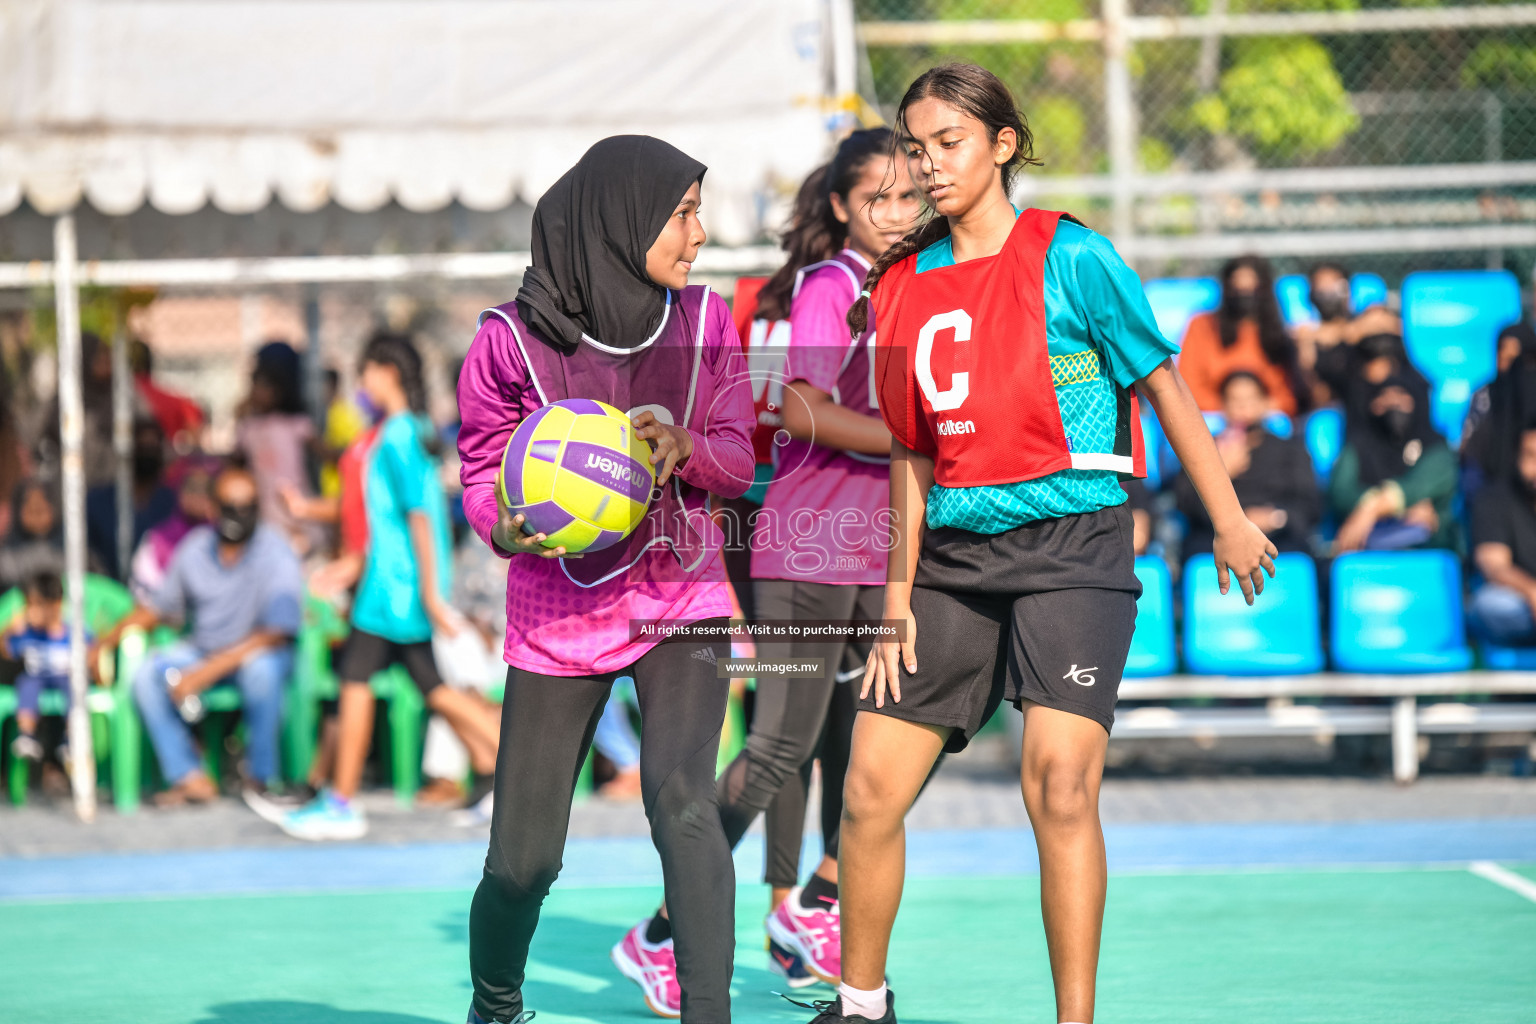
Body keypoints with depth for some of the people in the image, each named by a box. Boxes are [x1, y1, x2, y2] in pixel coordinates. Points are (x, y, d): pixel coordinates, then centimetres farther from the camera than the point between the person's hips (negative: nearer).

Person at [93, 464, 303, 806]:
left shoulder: (275, 553, -17)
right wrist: (107, 642, 3)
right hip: (202, 648, 4)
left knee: (261, 668, -38)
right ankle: (191, 778, -16)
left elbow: (276, 633, -25)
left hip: (259, 652, -4)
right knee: (147, 673, -21)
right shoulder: (196, 548, -1)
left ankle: (260, 776, -18)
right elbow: (158, 606, 14)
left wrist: (206, 672, -30)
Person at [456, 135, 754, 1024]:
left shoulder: (706, 323, -2)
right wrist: (507, 530, -24)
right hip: (558, 609, -1)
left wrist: (683, 445, -20)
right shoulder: (512, 340, -11)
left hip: (680, 597, 1)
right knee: (524, 859, 3)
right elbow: (482, 473, -2)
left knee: (682, 800, -24)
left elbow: (737, 460, 3)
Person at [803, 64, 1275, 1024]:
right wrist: (899, 594, 10)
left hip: (1070, 545, -5)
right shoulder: (901, 287, 9)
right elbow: (914, 456, 14)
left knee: (1058, 783, -19)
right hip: (955, 554, 5)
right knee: (870, 791, 1)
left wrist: (1229, 518, 2)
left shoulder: (1070, 257, -6)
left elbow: (1164, 384, 0)